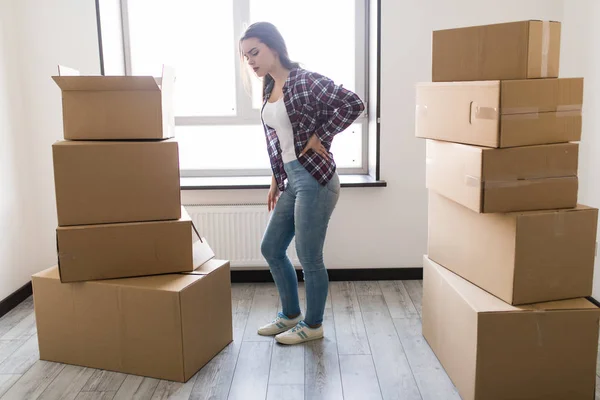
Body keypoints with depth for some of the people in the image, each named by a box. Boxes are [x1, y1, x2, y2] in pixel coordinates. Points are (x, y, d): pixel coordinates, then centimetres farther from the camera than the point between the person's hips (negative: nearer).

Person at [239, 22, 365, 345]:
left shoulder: (305, 81, -13)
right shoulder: (269, 89, 13)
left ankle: (313, 325, 23)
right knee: (271, 249, 16)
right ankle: (290, 315, 35)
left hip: (314, 179, -9)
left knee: (309, 258, 2)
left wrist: (320, 137, -16)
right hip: (291, 181, 9)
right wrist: (276, 180, 19)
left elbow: (353, 104, -22)